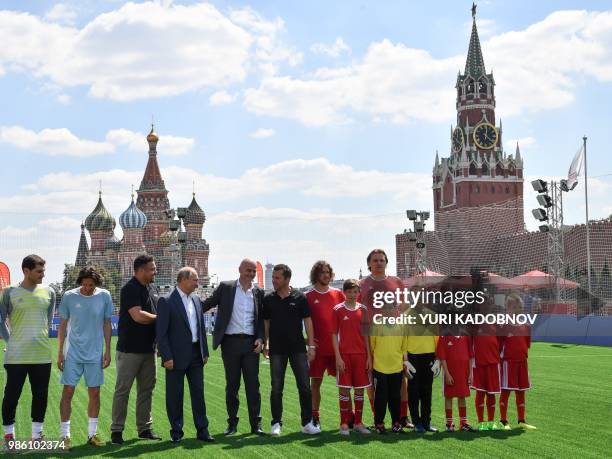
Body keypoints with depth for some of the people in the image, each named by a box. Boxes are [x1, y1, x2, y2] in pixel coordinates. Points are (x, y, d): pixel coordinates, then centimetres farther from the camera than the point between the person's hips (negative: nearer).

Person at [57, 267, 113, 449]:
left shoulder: (104, 296, -1)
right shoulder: (69, 296, -4)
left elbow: (107, 325, 7)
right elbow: (63, 325, 4)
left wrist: (107, 351, 4)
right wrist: (60, 352, 1)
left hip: (95, 354, 1)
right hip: (73, 354, -1)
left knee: (94, 393, 7)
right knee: (68, 392, -3)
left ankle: (92, 434, 19)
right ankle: (65, 435, 5)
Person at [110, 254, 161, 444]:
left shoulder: (152, 289, 12)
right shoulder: (130, 289, -14)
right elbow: (138, 316, -24)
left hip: (148, 348, 8)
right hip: (130, 348, -8)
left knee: (146, 389, 11)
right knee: (122, 389, 0)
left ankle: (144, 428, 19)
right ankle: (116, 430, 5)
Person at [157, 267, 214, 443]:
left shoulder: (196, 300, 11)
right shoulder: (166, 301, -10)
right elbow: (161, 333, -12)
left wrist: (205, 352, 12)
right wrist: (166, 357, -16)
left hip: (196, 355, 6)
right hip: (176, 356, -6)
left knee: (198, 392, 9)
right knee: (175, 395, 3)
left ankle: (202, 430, 16)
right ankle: (176, 432, 13)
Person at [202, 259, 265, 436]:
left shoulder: (258, 292, 9)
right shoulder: (226, 288, 3)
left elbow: (261, 319, 12)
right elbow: (206, 304, 7)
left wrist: (260, 338, -1)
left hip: (251, 343, 1)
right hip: (230, 342, -1)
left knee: (253, 384, 1)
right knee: (231, 384, 6)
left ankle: (255, 423, 8)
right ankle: (232, 423, 16)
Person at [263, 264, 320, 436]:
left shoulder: (299, 297, 0)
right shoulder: (268, 299, 4)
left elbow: (307, 321, 1)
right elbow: (265, 323, 9)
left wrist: (311, 345, -3)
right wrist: (265, 344, 2)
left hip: (298, 348, -1)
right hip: (277, 349, 1)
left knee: (305, 386, 0)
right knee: (276, 388, 3)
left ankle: (307, 423, 9)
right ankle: (276, 423, 11)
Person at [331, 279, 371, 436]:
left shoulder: (363, 309, 6)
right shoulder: (338, 310, -1)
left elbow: (365, 334, 9)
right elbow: (334, 335, -1)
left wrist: (369, 356, 3)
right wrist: (338, 357, -9)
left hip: (361, 354, 3)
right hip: (344, 354, -3)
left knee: (360, 389, 6)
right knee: (344, 389, -1)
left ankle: (358, 423, 15)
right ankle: (344, 424, 6)